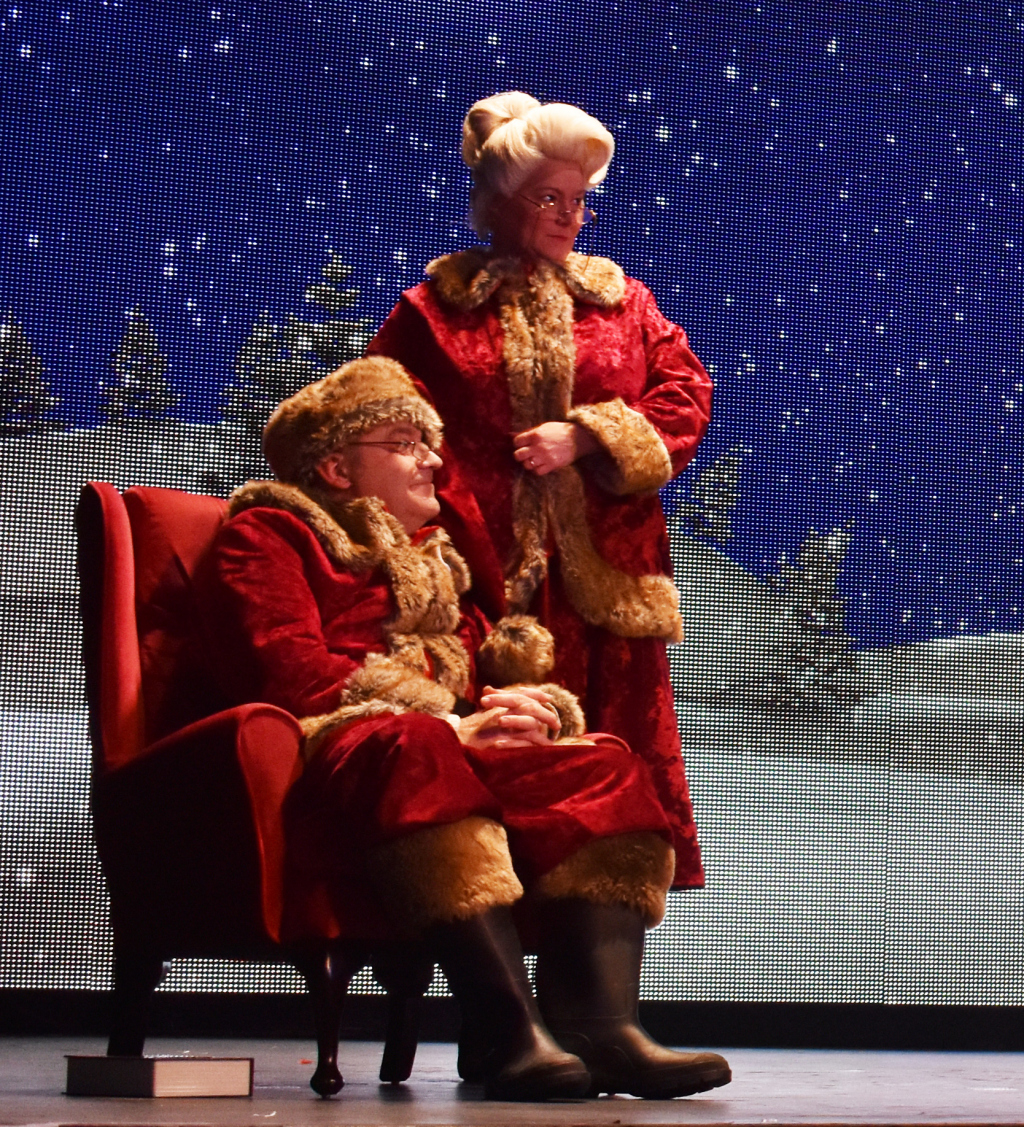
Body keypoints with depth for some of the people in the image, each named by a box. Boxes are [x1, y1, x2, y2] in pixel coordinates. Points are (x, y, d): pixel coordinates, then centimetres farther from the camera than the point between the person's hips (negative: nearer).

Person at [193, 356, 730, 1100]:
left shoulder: (428, 556, 35)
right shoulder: (268, 535, 11)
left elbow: (490, 663, 24)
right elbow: (289, 672, -7)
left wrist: (509, 705, -5)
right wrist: (453, 724, -15)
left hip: (460, 753, 7)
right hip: (330, 755, -7)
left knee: (603, 764, -16)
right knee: (414, 747, -40)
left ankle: (609, 1028, -35)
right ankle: (509, 1034, -52)